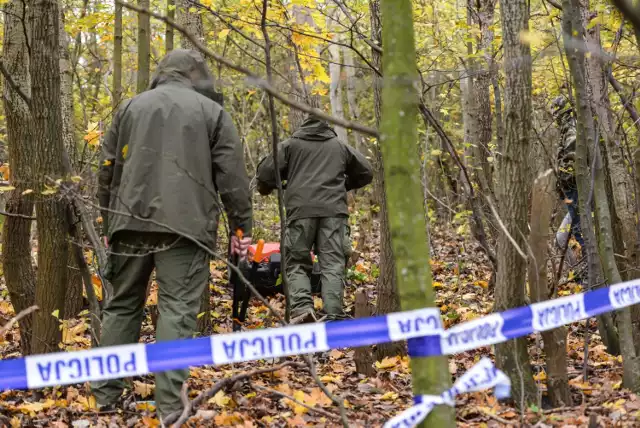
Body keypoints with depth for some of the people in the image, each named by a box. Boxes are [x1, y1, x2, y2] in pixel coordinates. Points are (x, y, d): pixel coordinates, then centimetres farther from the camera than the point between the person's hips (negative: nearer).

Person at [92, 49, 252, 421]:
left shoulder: (132, 106, 16)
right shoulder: (211, 111, 6)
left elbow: (108, 170, 17)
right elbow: (233, 177, 0)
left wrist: (110, 219, 25)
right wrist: (242, 227, 4)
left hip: (131, 222, 4)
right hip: (184, 224, -3)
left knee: (122, 305, 14)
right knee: (177, 309, -5)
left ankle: (106, 392, 17)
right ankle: (169, 404, -10)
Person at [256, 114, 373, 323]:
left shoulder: (291, 145, 15)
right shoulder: (340, 146, 22)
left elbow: (266, 171, 6)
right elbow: (365, 172, 25)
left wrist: (265, 188, 26)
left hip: (301, 210, -1)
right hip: (333, 211, 1)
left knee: (297, 264, 5)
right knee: (332, 265, -1)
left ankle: (302, 307, -17)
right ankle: (333, 317, -13)